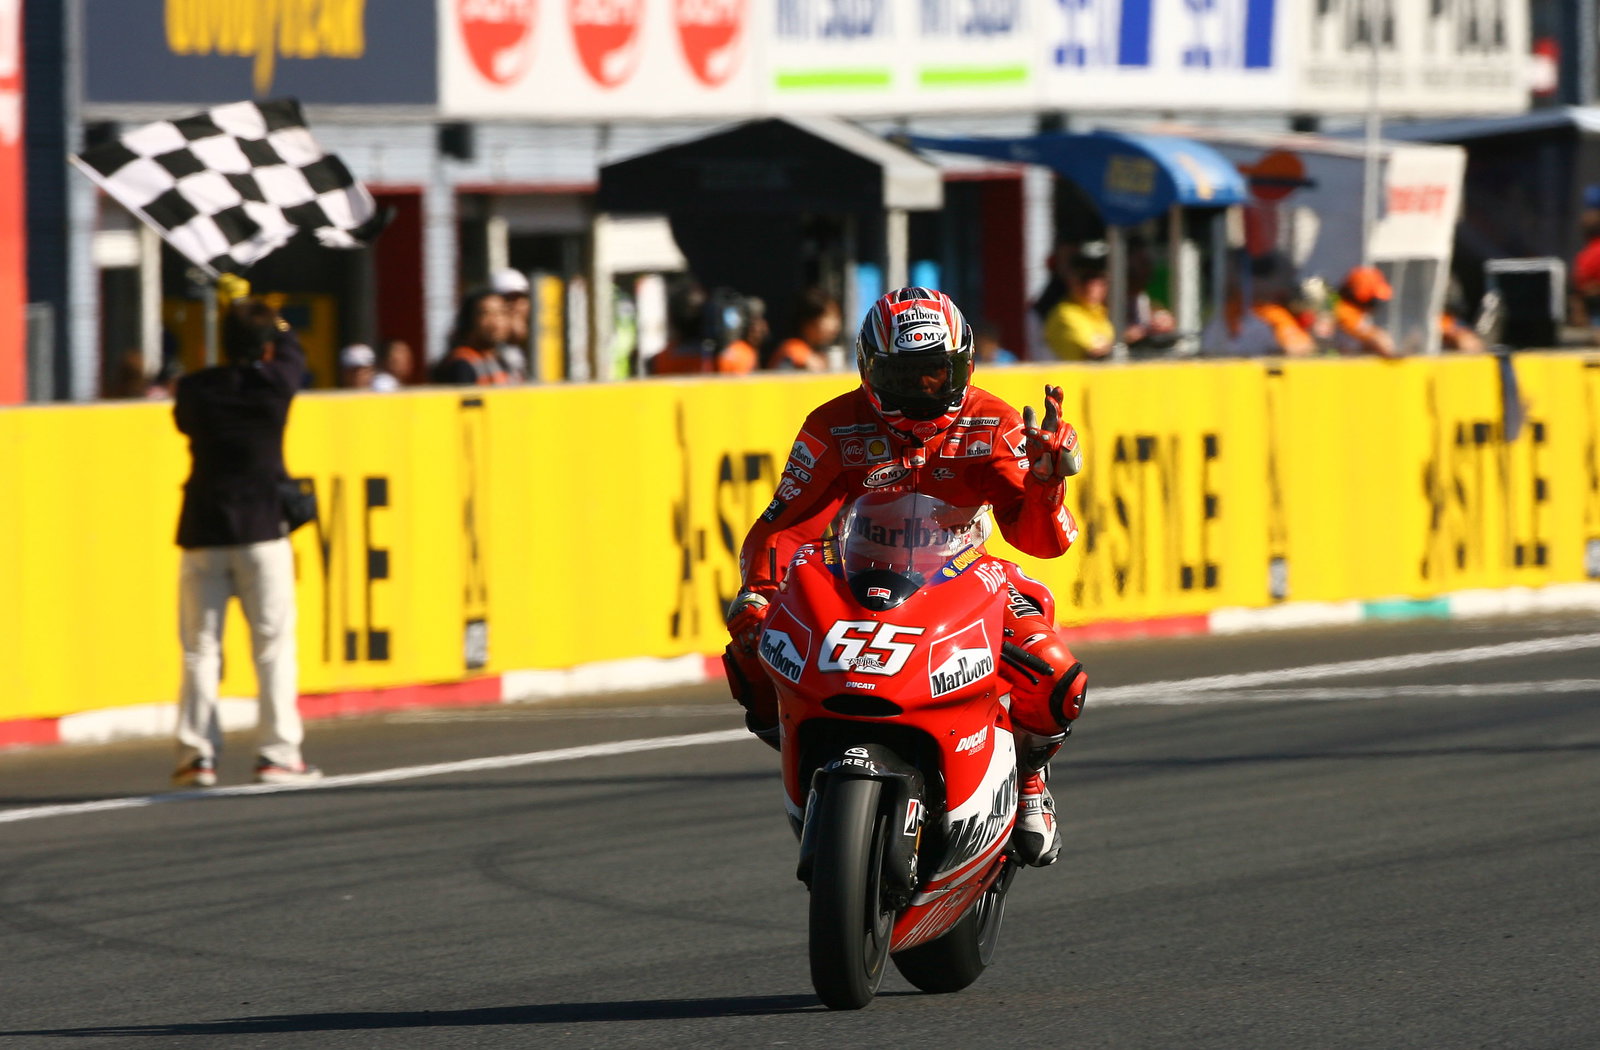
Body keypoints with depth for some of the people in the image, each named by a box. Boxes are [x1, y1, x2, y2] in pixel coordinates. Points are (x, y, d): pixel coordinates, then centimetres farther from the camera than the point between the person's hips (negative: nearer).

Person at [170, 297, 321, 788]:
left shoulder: (195, 390, -1)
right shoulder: (275, 384, -4)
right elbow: (292, 351, 17)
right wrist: (268, 320, 35)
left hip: (203, 532, 2)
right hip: (262, 532, -2)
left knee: (200, 647, 6)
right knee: (274, 645, 2)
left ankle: (197, 753, 1)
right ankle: (277, 752, -2)